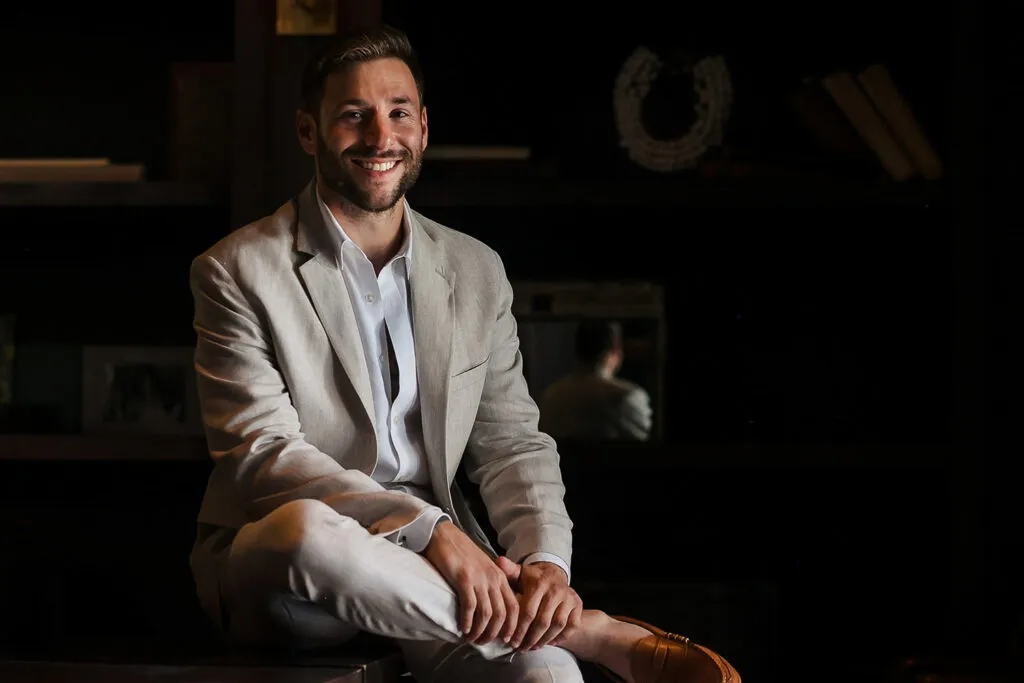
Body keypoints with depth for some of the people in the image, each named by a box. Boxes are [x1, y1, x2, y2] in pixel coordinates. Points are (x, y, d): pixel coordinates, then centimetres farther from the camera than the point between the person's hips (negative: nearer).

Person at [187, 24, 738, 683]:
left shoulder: (477, 271, 13)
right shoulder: (237, 272, -2)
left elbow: (511, 443, 10)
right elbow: (263, 452, -12)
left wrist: (546, 562, -12)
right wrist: (430, 530, -25)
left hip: (427, 577, 1)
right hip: (271, 573, -1)